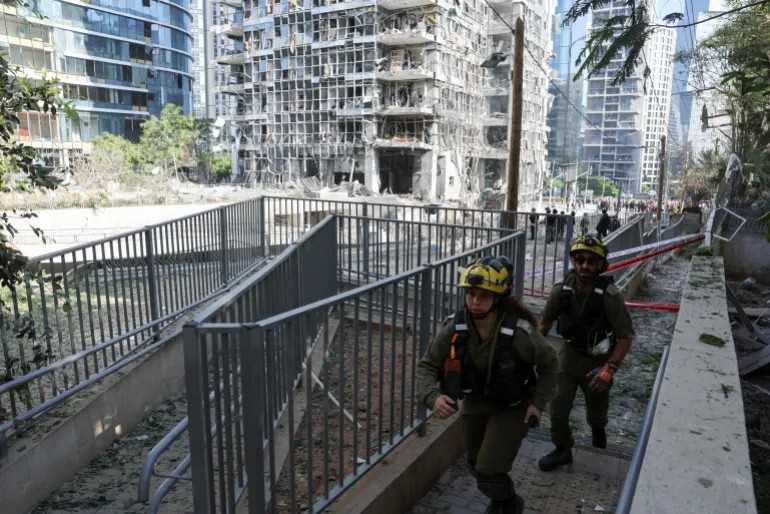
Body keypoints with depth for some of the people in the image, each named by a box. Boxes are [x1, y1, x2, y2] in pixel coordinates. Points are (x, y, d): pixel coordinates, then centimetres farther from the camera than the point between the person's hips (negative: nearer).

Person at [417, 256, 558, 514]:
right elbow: (427, 365, -15)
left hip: (513, 407, -4)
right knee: (476, 465, 22)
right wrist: (432, 397, -33)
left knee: (488, 473, -8)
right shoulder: (454, 328, -25)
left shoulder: (520, 333, -32)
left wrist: (538, 402, -12)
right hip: (475, 403, 4)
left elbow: (549, 363, -11)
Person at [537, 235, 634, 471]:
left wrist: (609, 369, -28)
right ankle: (562, 450, 19)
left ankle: (598, 429, 52)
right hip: (570, 354, 2)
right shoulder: (561, 290, -16)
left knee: (596, 412, 17)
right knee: (558, 406, -5)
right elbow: (546, 323, 1)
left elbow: (626, 337, -19)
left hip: (598, 361, -2)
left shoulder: (610, 296, -26)